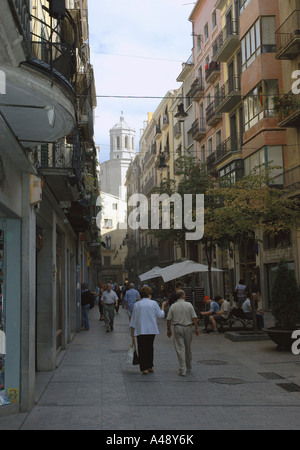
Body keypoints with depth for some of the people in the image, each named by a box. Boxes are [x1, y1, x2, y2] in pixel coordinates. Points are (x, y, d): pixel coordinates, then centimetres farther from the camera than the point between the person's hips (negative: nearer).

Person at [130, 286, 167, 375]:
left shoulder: (136, 304, 0)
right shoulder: (154, 303, -3)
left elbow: (133, 319, 2)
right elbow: (160, 315, 2)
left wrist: (132, 332, 8)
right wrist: (163, 306, 17)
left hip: (140, 330, -1)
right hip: (152, 330, 1)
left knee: (142, 349, 3)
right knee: (150, 348, 17)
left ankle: (144, 368, -1)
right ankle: (150, 366, 22)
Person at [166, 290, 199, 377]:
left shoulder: (173, 306, -1)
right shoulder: (189, 305, -3)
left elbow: (168, 319, 1)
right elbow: (194, 318, -5)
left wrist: (169, 329, 12)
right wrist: (196, 328, 2)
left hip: (177, 328, 0)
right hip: (187, 327, 1)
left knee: (180, 348, -1)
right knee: (188, 348, 14)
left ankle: (183, 370, -8)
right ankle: (188, 368, 28)